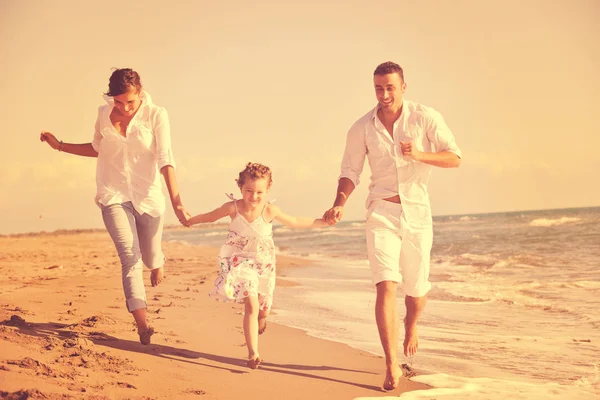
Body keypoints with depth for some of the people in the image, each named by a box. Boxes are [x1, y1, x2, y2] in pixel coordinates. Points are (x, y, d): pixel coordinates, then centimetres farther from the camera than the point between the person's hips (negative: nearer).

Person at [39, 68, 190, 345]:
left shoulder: (156, 115, -9)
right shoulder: (104, 114, 1)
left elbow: (165, 159, -14)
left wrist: (176, 202, -22)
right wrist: (59, 145, 13)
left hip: (147, 195, -1)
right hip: (114, 195, 1)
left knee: (150, 258, 13)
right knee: (130, 257, -15)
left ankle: (157, 264, 54)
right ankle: (142, 326, -18)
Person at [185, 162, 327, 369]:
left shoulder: (269, 210, -16)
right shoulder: (233, 208, -17)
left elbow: (295, 222, -1)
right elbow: (210, 216, 3)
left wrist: (321, 222, -3)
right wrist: (190, 220, 12)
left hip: (263, 263, 2)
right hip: (239, 261, -2)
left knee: (263, 310, 16)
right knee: (251, 304, -19)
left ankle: (259, 319, 56)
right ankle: (253, 353, -15)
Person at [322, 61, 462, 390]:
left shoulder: (425, 118, -6)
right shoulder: (362, 128, -2)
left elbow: (454, 158, -5)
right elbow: (350, 173, 3)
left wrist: (420, 155, -23)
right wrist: (339, 205, -15)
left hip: (417, 212, 1)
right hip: (382, 212, 0)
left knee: (416, 289, 13)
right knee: (386, 286, -16)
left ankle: (411, 326, 48)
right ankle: (392, 366, -14)